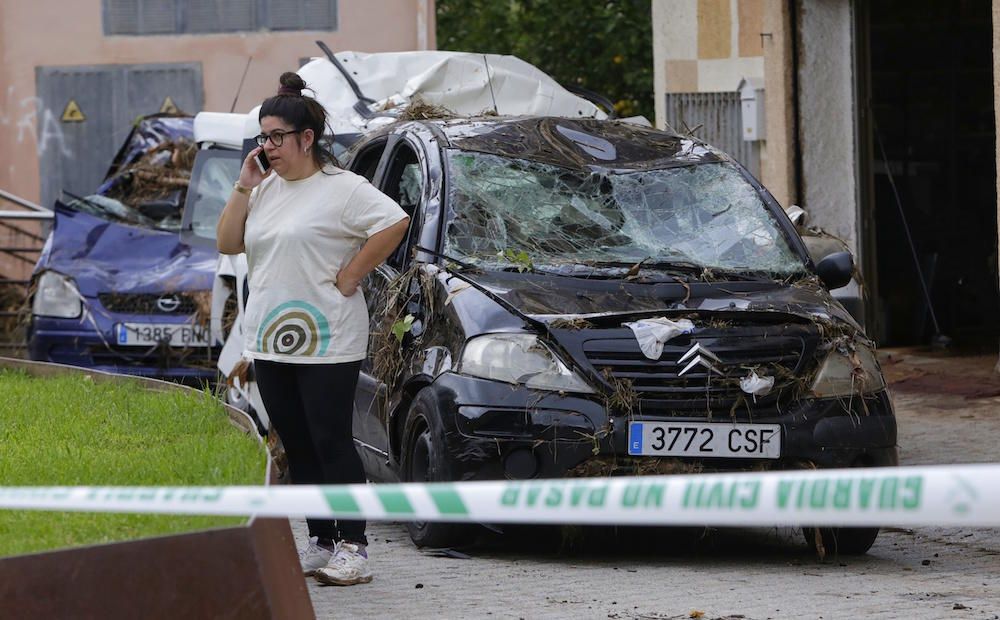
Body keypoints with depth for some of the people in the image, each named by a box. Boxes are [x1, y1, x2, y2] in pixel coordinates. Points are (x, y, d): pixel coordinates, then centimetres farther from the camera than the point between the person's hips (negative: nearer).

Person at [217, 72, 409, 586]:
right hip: (270, 342, 8)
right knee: (298, 448, 10)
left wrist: (351, 275, -15)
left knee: (331, 443, -8)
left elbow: (394, 222, -18)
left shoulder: (340, 188, -8)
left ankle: (352, 548, -6)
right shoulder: (266, 188, 15)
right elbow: (227, 243, 13)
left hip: (326, 345, -8)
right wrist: (243, 188, 2)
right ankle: (320, 543, 17)